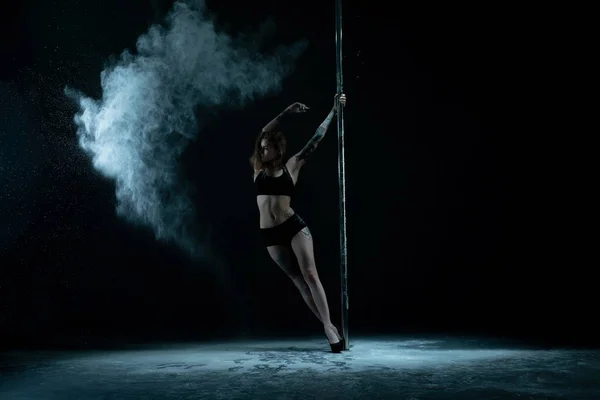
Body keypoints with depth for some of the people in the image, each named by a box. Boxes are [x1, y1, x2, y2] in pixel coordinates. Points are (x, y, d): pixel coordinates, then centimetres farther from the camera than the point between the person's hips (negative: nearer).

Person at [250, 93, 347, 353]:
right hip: (270, 235, 3)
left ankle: (329, 326, -11)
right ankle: (328, 327, 6)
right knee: (298, 280, 3)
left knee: (310, 275, -10)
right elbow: (264, 133, 12)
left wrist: (334, 111, 8)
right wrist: (287, 112, 13)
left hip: (294, 227, -3)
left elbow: (317, 138, 6)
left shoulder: (292, 166, 4)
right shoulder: (258, 169, 10)